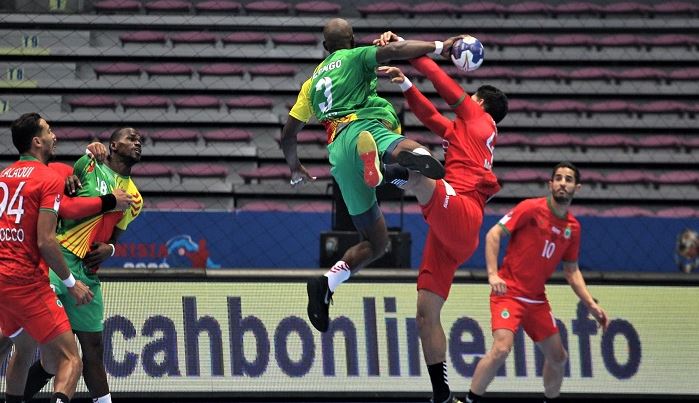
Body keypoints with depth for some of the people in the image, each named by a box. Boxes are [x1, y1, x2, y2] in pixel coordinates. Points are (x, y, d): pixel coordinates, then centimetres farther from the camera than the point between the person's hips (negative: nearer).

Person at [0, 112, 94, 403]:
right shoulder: (49, 179, -9)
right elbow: (45, 241, -15)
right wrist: (71, 283, -7)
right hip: (27, 282, -8)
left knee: (24, 347, 29)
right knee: (70, 360, -8)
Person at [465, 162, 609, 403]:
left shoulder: (573, 227, 7)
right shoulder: (531, 209, -10)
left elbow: (572, 270, 16)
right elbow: (494, 234, -11)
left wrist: (591, 305, 7)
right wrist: (493, 273, -22)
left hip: (537, 299, 7)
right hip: (509, 292, -7)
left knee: (558, 357, 12)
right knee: (501, 349, -25)